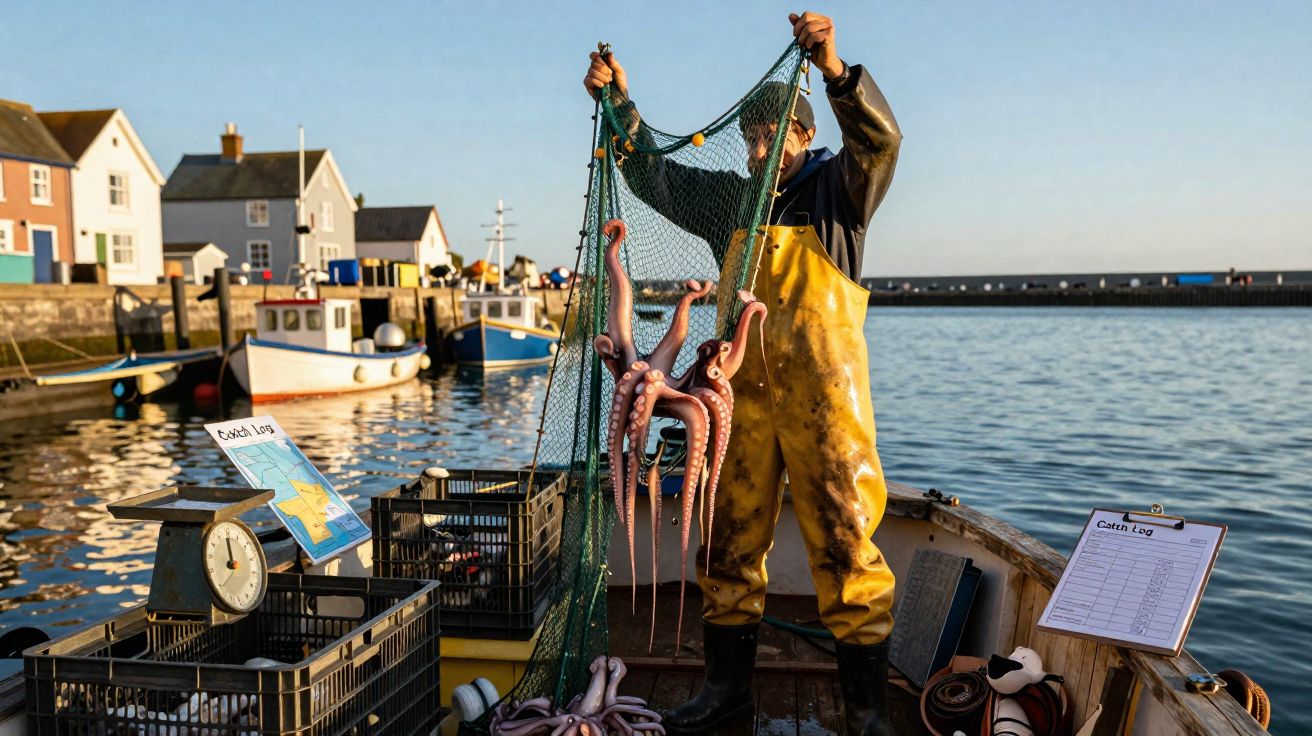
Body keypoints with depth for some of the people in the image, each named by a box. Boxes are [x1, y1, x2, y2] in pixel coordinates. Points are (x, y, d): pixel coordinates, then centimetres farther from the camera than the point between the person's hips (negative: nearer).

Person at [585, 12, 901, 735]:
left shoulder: (838, 187, 5)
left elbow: (879, 139, -13)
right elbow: (654, 175, 19)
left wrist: (834, 68, -28)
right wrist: (619, 101, 9)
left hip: (822, 395, -4)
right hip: (742, 392, 5)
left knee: (843, 542, -3)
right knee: (729, 540, 8)